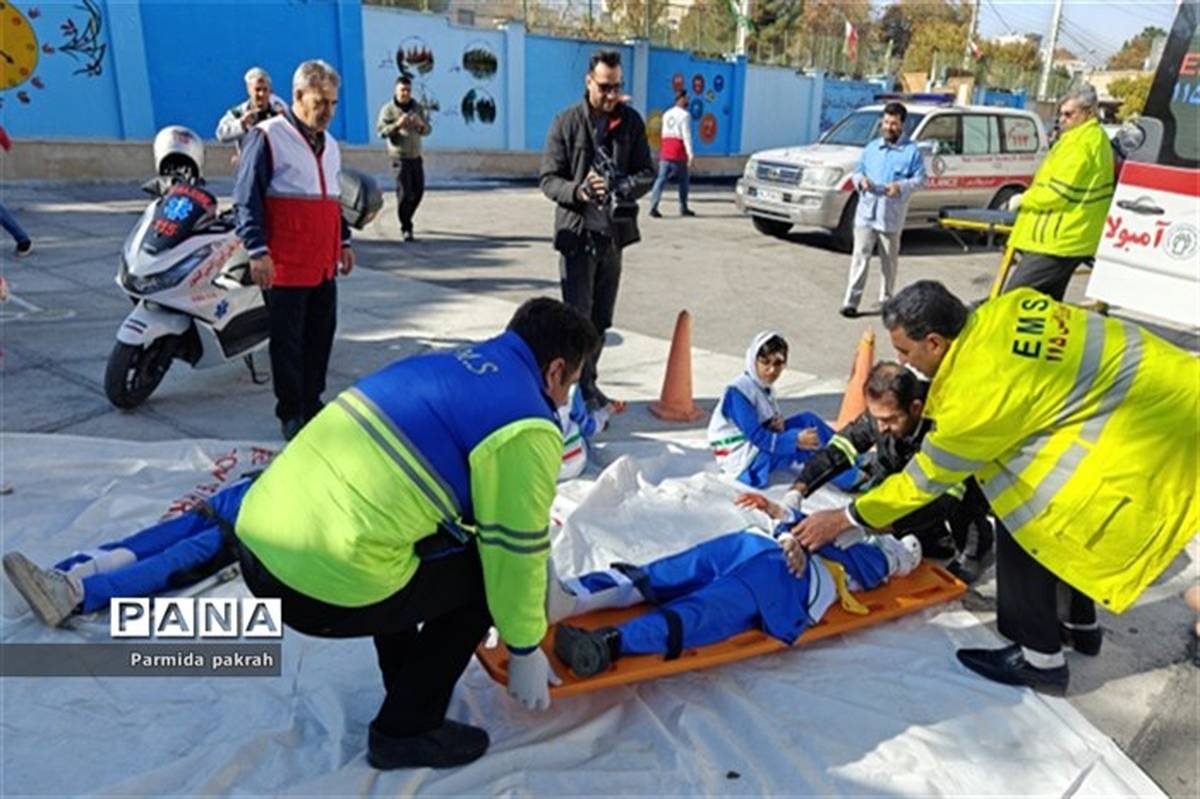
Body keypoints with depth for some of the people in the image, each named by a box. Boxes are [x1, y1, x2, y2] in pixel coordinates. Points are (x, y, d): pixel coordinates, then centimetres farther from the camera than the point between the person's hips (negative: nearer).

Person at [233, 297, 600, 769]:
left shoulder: (447, 367, 18)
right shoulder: (526, 427, -7)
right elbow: (516, 555, -2)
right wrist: (525, 652, 16)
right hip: (323, 586, -8)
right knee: (486, 573, 11)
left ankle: (409, 685, 41)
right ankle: (407, 731, 20)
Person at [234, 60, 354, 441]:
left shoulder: (330, 144, 17)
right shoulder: (267, 137, -6)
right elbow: (247, 198, -10)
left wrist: (343, 241, 22)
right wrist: (257, 251, -16)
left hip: (324, 264, 7)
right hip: (285, 266, -7)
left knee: (321, 335, 12)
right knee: (288, 341, 0)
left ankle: (312, 401, 26)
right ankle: (291, 413, 11)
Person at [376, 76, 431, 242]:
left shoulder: (417, 107, 9)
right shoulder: (389, 109, -4)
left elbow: (428, 130, 7)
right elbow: (381, 130, -13)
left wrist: (421, 124, -16)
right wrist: (397, 124, -29)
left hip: (416, 157, 5)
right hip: (400, 157, -5)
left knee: (418, 191, 12)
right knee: (404, 193, -10)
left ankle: (406, 219, 34)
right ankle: (406, 228, -4)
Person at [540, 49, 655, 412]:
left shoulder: (631, 121, 5)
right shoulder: (566, 122, -4)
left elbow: (648, 172, 5)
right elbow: (549, 179, -5)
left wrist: (626, 186, -18)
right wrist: (578, 191, -25)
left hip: (614, 233, 4)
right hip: (577, 234, -4)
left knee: (601, 320, 12)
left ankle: (588, 385, 27)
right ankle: (584, 392, 1)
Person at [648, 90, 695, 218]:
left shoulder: (667, 114, 15)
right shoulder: (685, 115, -7)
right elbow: (687, 135, -15)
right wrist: (690, 153, -19)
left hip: (665, 151, 6)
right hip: (678, 153, -5)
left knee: (661, 179, 0)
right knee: (683, 181, 9)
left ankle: (653, 207, -13)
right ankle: (683, 209, 17)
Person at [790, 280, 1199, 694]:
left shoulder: (983, 385, -26)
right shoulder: (999, 312, -6)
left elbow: (929, 474, -15)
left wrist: (846, 518, -8)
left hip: (1139, 427, -9)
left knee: (1023, 516, -6)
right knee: (1060, 512, 21)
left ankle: (1039, 657, 8)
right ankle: (1080, 624, 40)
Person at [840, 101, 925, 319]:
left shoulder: (912, 151, 2)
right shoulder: (871, 147, 14)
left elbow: (920, 178, -1)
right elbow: (857, 172, 17)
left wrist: (901, 186, -19)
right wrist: (860, 180, -7)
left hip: (891, 217, -2)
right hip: (866, 213, 2)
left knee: (889, 261, 9)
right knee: (860, 257, -4)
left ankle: (886, 299, 23)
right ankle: (851, 301, -5)